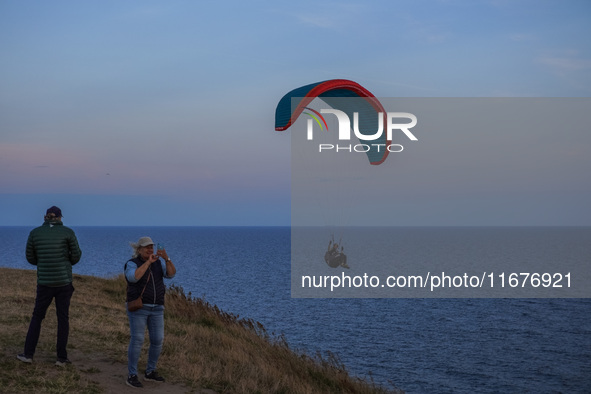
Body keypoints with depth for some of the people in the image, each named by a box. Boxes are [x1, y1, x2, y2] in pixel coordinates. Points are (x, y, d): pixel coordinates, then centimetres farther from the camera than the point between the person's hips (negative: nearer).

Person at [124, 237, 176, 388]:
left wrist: (166, 258, -23)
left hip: (155, 308, 6)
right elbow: (133, 277, -29)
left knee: (157, 341, 4)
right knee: (137, 340, -10)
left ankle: (150, 372, 19)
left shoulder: (158, 263, 7)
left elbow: (171, 273, -7)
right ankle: (132, 376, -1)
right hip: (138, 307, -5)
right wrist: (148, 262, -25)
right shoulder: (132, 264, -8)